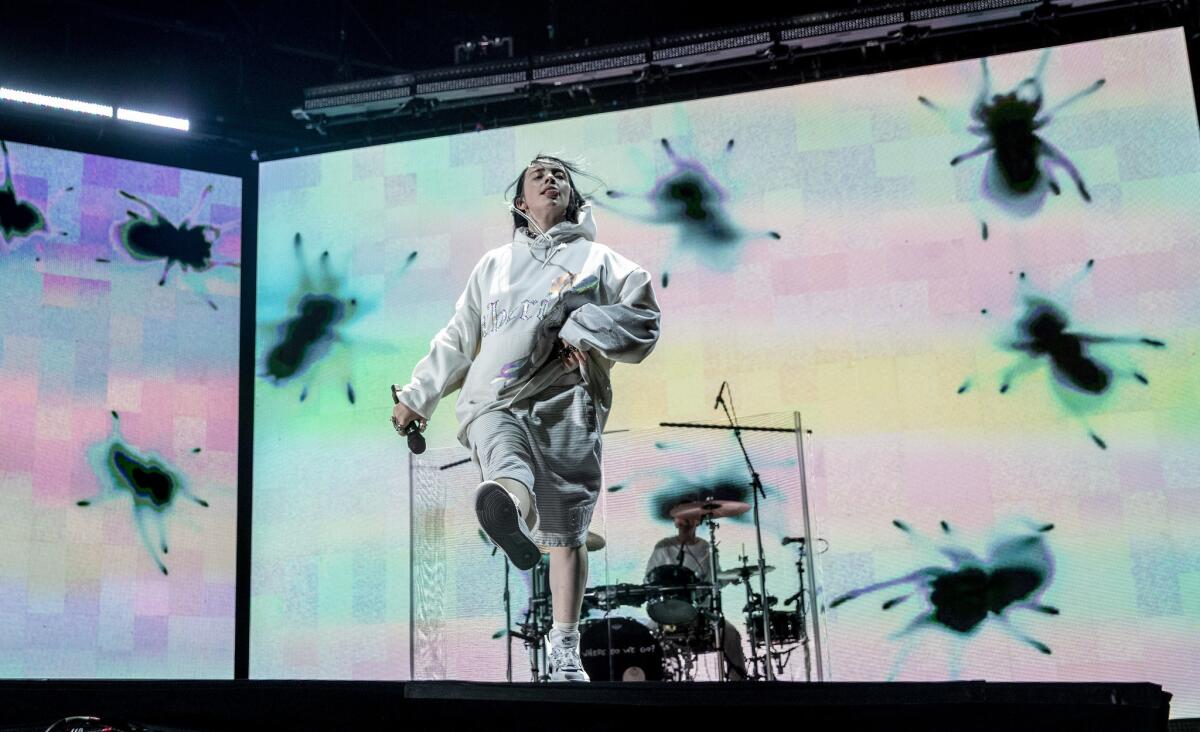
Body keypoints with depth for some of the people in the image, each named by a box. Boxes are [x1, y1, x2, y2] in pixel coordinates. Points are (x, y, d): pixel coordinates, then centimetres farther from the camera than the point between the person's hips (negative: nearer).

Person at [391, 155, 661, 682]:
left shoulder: (598, 260, 19)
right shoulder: (495, 265, 29)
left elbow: (644, 322, 6)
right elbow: (457, 339, 33)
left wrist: (585, 327, -9)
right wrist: (419, 396, 31)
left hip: (566, 403, -1)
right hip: (494, 399, 1)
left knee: (566, 533, -3)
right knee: (500, 443, -37)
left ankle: (565, 649, 6)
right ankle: (509, 501, -70)